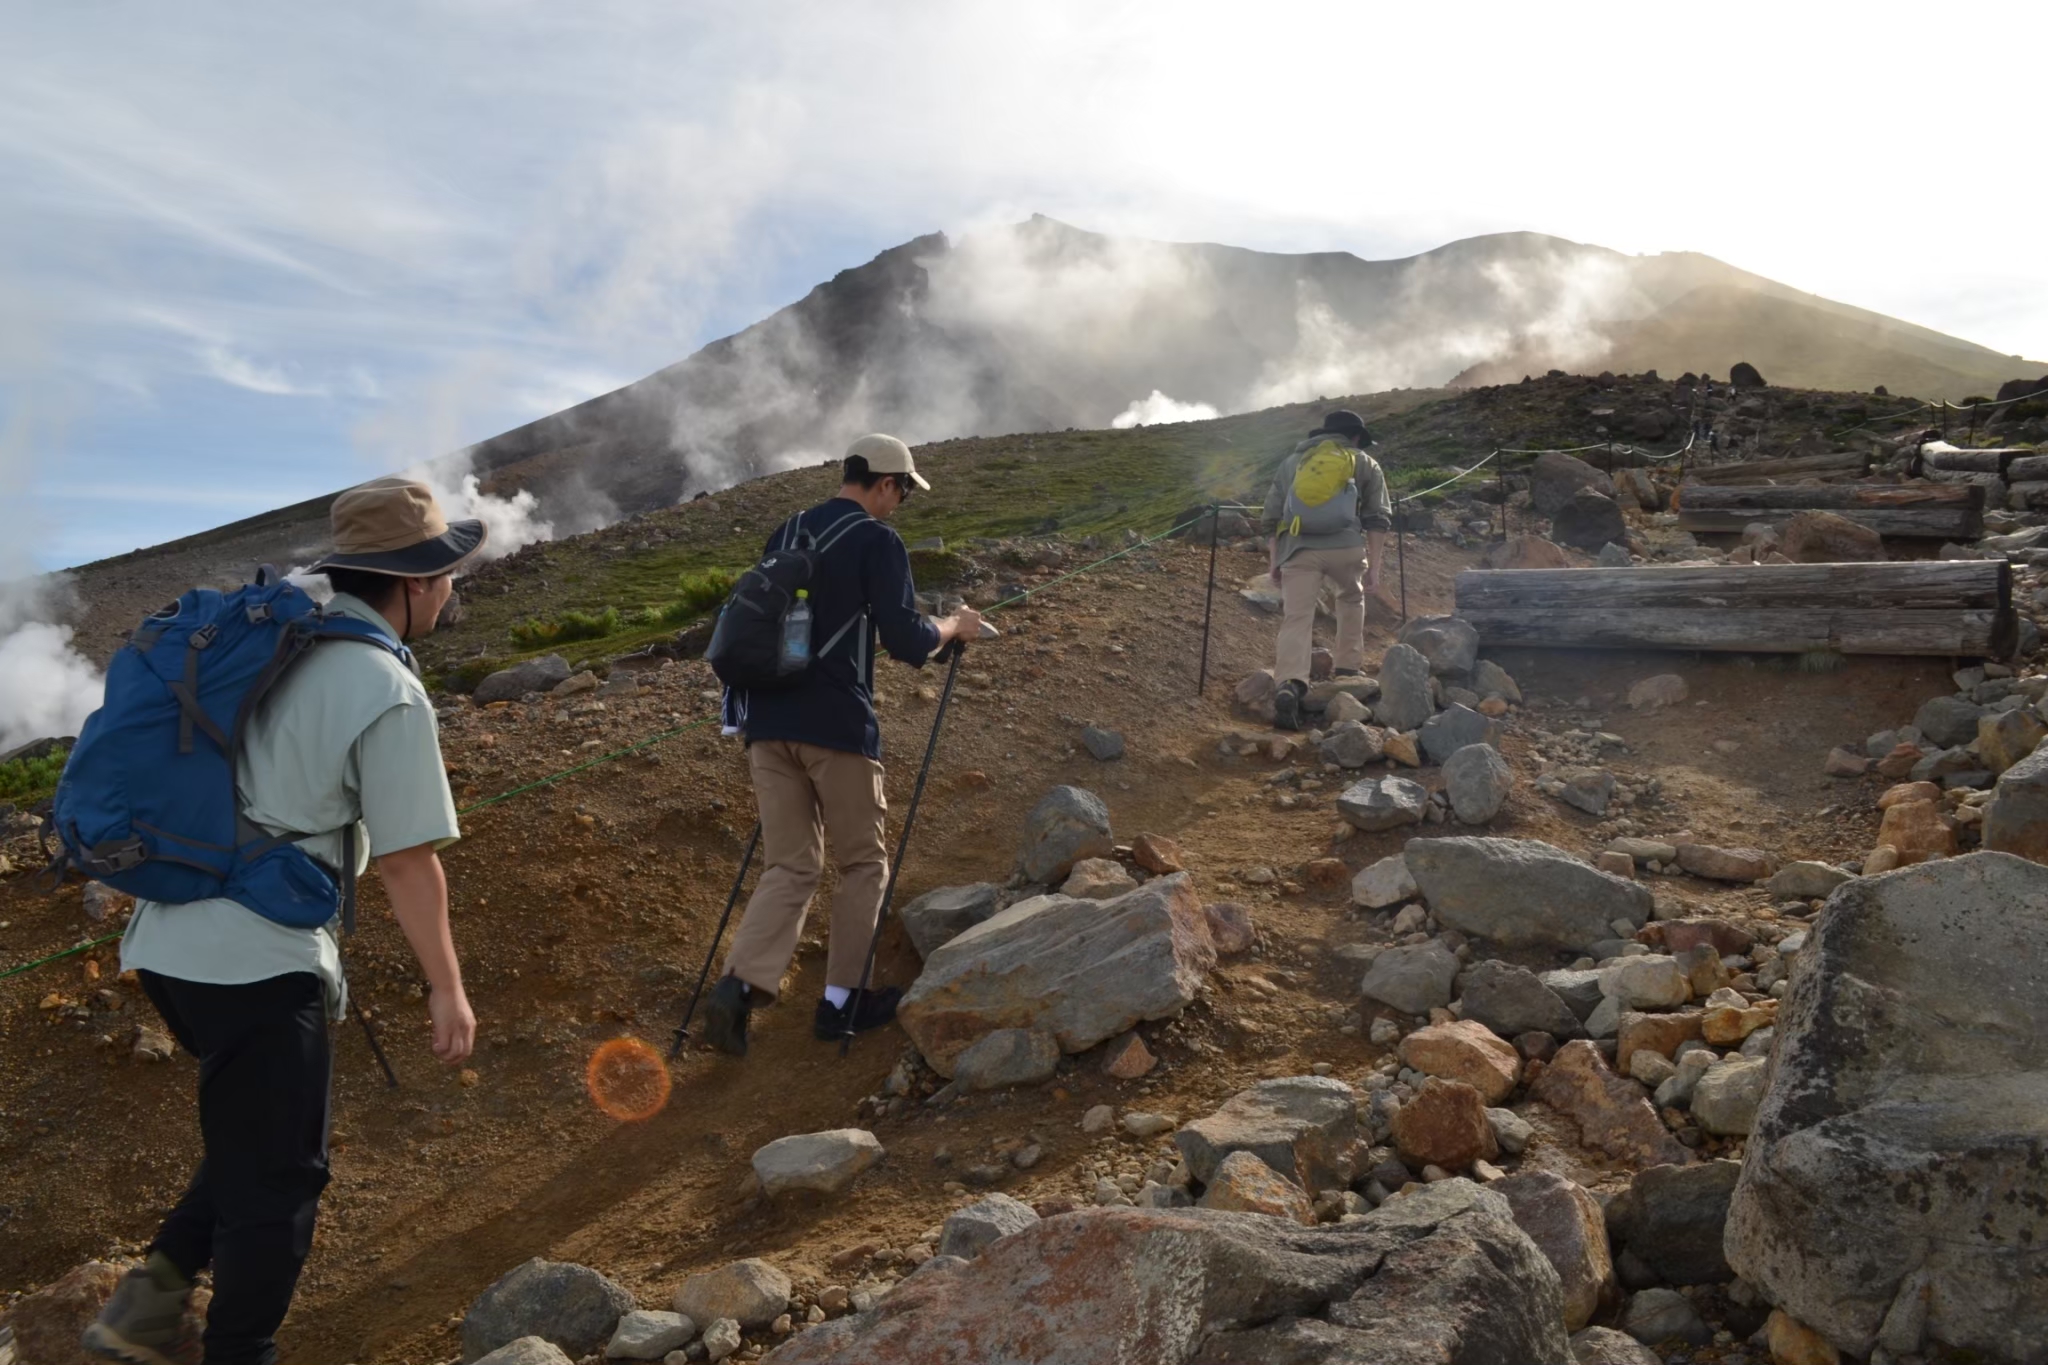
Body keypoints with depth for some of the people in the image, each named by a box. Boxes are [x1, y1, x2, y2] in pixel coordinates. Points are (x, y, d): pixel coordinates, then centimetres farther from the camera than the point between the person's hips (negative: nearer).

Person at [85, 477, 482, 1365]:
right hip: (256, 959, -8)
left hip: (170, 940, 8)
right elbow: (407, 862, -13)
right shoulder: (389, 694, -15)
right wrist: (447, 987, -2)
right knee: (278, 1179, 8)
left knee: (255, 1147, 25)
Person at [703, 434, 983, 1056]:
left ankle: (739, 986, -10)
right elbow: (905, 641, -12)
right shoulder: (878, 539, -4)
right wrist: (953, 627, 6)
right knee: (863, 863, 11)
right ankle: (842, 1001, 16)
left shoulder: (785, 533, 17)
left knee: (790, 867, 9)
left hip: (767, 719, 6)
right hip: (836, 724, -6)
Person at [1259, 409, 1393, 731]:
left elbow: (1271, 517, 21)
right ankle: (1349, 668, 30)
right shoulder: (1365, 464, 19)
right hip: (1345, 547, 0)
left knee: (1296, 618, -6)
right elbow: (1378, 519, 10)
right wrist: (1373, 567, 10)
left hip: (1298, 549, 1)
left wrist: (1276, 561, 26)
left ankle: (1289, 686, -29)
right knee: (1351, 598, 29)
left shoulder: (1291, 462, 25)